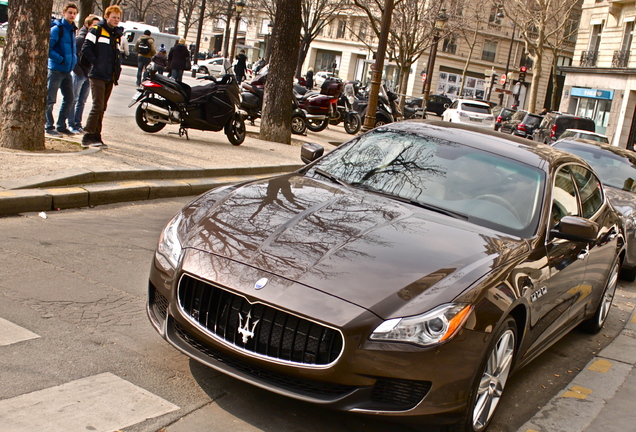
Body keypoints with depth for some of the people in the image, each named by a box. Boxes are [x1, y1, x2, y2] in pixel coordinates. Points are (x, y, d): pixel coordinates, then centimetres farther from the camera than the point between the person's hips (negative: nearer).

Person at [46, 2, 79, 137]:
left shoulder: (72, 30, 13)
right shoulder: (57, 29, -11)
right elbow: (48, 49, -17)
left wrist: (74, 59, 9)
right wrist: (61, 60, -18)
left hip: (67, 71, 8)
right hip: (55, 70, -8)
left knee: (69, 99, 11)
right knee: (50, 100, -2)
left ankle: (61, 126, 21)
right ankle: (49, 127, 5)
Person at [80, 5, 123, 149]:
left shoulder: (117, 34, 19)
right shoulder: (96, 30, -2)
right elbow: (86, 50, -9)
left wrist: (117, 70, 11)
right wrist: (97, 63, -11)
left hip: (110, 78, 7)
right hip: (97, 76, -7)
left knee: (102, 108, 9)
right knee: (97, 106, -13)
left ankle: (96, 137, 15)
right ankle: (87, 137, -10)